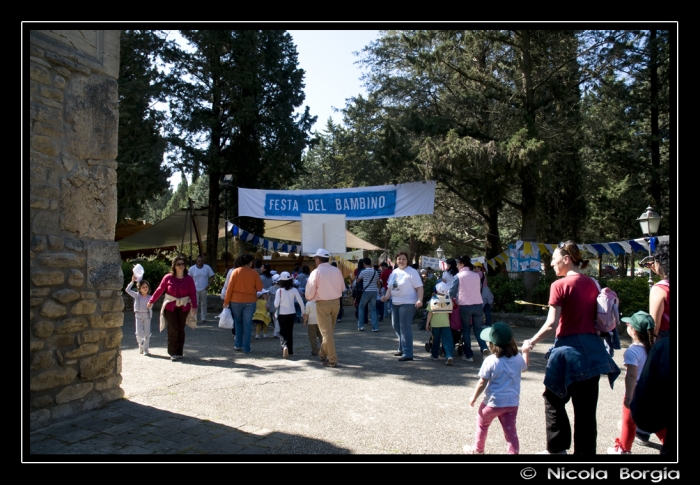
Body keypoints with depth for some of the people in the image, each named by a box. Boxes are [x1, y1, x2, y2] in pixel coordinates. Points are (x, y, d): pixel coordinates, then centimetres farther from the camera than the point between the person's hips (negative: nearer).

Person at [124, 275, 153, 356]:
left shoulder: (149, 297, 2)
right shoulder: (136, 295, -1)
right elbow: (127, 290, -9)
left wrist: (151, 316, -4)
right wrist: (132, 281, -15)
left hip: (147, 316, 1)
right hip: (138, 315, -1)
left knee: (147, 333, 1)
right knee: (139, 334, -9)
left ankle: (145, 349, 14)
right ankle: (140, 345, 21)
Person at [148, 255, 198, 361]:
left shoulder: (189, 279, -1)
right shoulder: (168, 277, -3)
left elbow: (193, 293, -3)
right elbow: (159, 290, 4)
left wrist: (194, 306, -11)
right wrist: (151, 301, 10)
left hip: (184, 307, 1)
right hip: (170, 307, -1)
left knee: (181, 329, 4)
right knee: (173, 329, -6)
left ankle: (179, 352, 15)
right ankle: (172, 352, 6)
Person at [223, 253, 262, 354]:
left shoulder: (235, 271, -4)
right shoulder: (254, 273, -4)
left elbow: (229, 287, -5)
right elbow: (259, 288, -3)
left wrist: (226, 301, 0)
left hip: (236, 301, 1)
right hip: (250, 301, -1)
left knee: (238, 322, 19)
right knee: (247, 324, 5)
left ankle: (238, 344, 20)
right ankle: (246, 348, 6)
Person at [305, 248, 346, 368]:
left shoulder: (316, 272, -13)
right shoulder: (337, 271, 0)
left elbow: (310, 291, -10)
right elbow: (343, 288, 6)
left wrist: (309, 298, 11)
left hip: (323, 303, -5)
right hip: (336, 302, 5)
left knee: (326, 332, 2)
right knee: (329, 330, 19)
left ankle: (332, 360, 4)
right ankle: (323, 354, 34)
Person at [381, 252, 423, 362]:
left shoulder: (412, 272, -9)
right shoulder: (394, 272, 13)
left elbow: (419, 287, -14)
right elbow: (390, 287, 18)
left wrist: (420, 300, -26)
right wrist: (387, 296, 2)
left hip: (408, 303, -8)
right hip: (395, 303, 8)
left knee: (404, 327, -10)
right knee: (396, 326, 16)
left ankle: (408, 353, -5)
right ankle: (402, 348, 32)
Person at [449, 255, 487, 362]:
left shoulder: (458, 276, -5)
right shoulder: (476, 275, 7)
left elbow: (452, 293, -4)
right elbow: (479, 289, 15)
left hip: (465, 306, -3)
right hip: (478, 305, 3)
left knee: (465, 330, 10)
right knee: (478, 329, 13)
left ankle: (469, 355, 10)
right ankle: (484, 348, -10)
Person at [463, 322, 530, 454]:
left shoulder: (490, 361, -19)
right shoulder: (518, 358, -3)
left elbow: (482, 383, -14)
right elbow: (525, 367, 21)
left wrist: (474, 397, 0)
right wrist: (526, 351, 31)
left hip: (493, 402, -4)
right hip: (512, 402, 4)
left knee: (482, 424, 19)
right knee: (510, 430, 10)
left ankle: (477, 450, 35)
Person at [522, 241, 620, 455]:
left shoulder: (560, 285, -11)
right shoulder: (592, 284, 8)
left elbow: (551, 325, -15)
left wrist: (531, 342, -3)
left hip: (570, 348, -6)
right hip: (592, 349, 6)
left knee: (554, 400, 12)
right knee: (586, 407, 11)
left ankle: (557, 448, 17)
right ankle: (586, 450, 18)